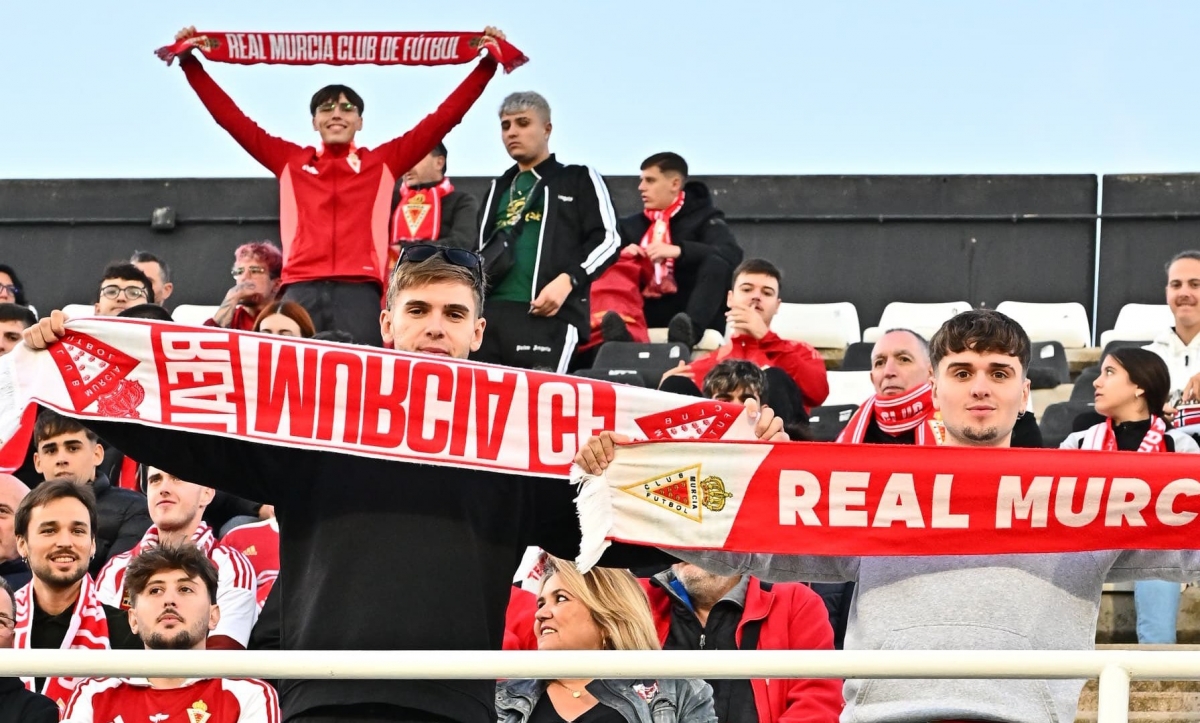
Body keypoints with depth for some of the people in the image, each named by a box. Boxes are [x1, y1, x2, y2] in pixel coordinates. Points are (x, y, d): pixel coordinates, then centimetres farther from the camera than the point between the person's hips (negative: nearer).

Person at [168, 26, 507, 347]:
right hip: (301, 290, 1)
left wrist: (488, 63, 15)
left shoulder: (383, 161, 18)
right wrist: (190, 62, 19)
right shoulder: (290, 160, 20)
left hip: (359, 290, -1)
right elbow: (233, 118, 21)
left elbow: (442, 118, 18)